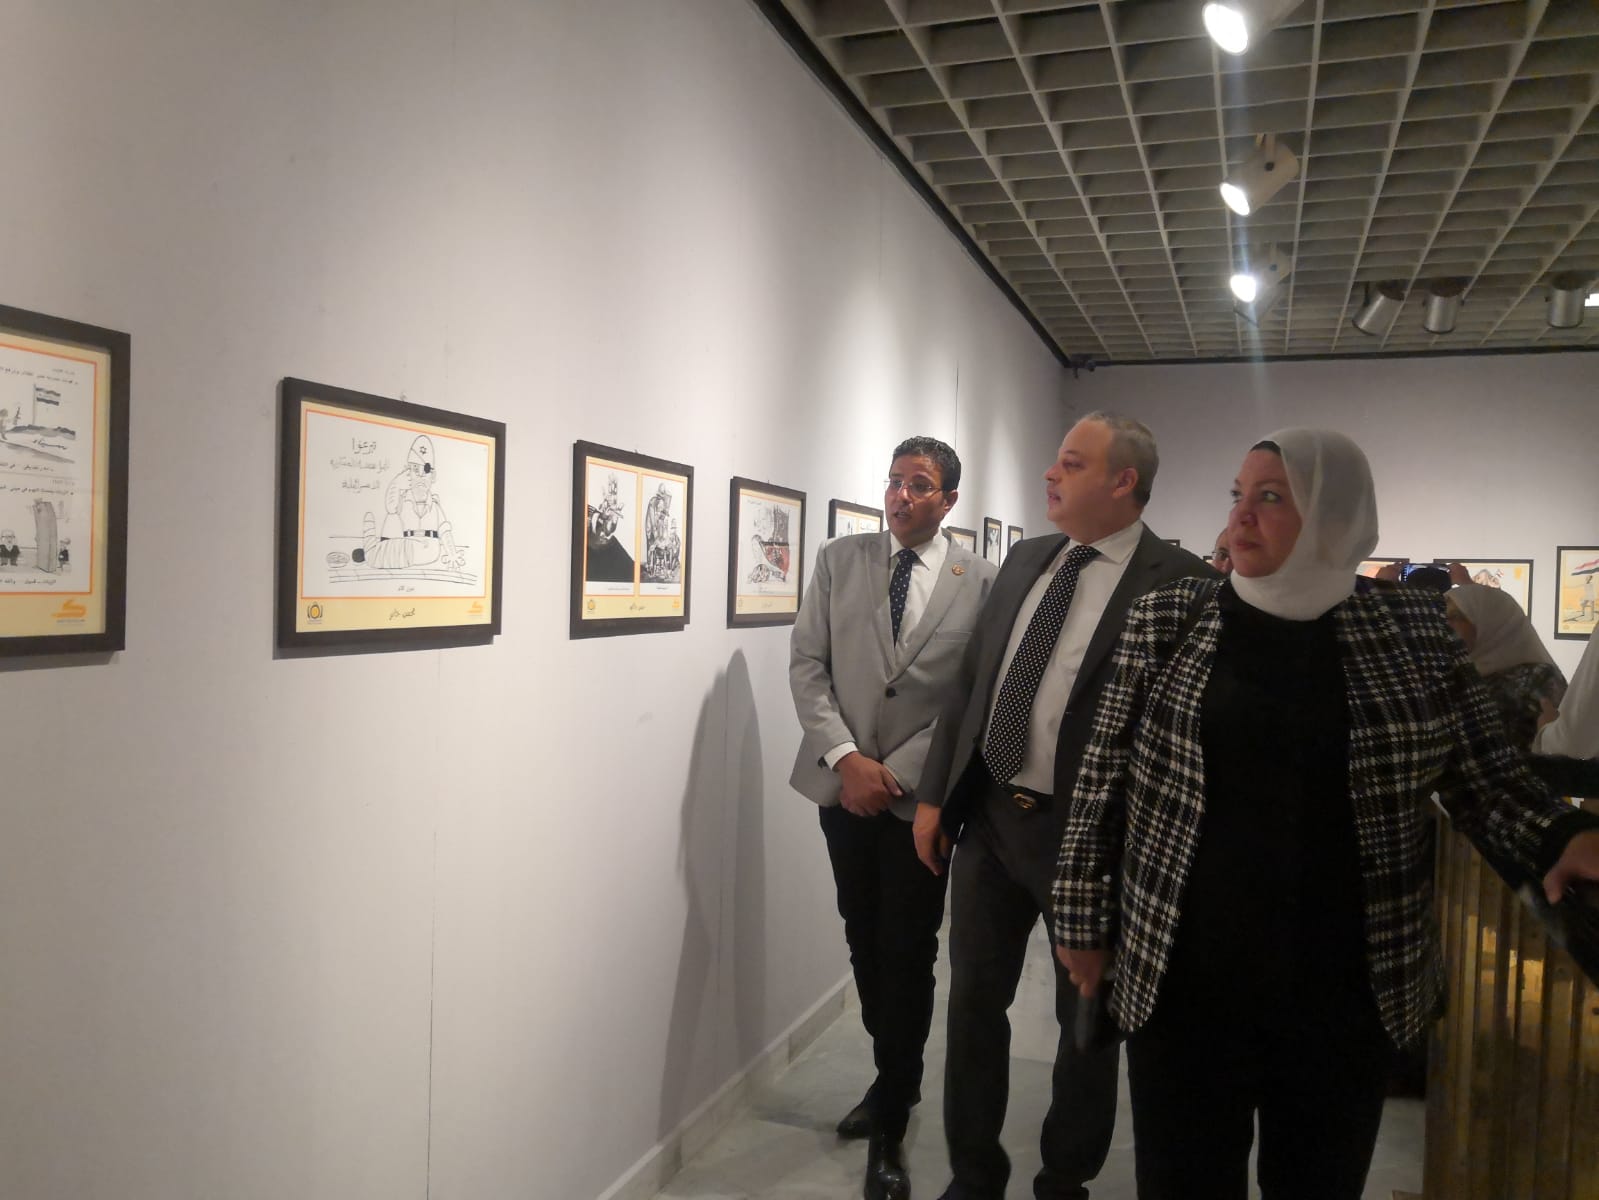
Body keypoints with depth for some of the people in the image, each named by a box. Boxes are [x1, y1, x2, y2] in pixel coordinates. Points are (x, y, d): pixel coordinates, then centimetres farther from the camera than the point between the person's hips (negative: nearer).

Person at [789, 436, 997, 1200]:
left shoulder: (979, 582, -5)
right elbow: (807, 666, -1)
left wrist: (899, 772, -14)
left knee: (908, 955, 3)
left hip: (921, 794, -3)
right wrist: (845, 757, -13)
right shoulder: (838, 561, 2)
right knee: (864, 944, 15)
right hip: (842, 785, 3)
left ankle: (890, 1128, 19)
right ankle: (893, 1080, 38)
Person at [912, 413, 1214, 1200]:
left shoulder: (1179, 582, -12)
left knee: (1088, 1020, 14)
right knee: (974, 1000, 15)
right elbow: (969, 683, 10)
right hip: (987, 817, 6)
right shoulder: (1024, 560, 7)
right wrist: (934, 794, 7)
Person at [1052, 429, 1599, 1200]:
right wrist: (1084, 916, 1)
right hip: (1181, 979, -1)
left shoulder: (1414, 631, -1)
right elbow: (1105, 778, 0)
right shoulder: (1165, 620, -3)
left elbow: (1488, 780, 6)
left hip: (1349, 987, 1)